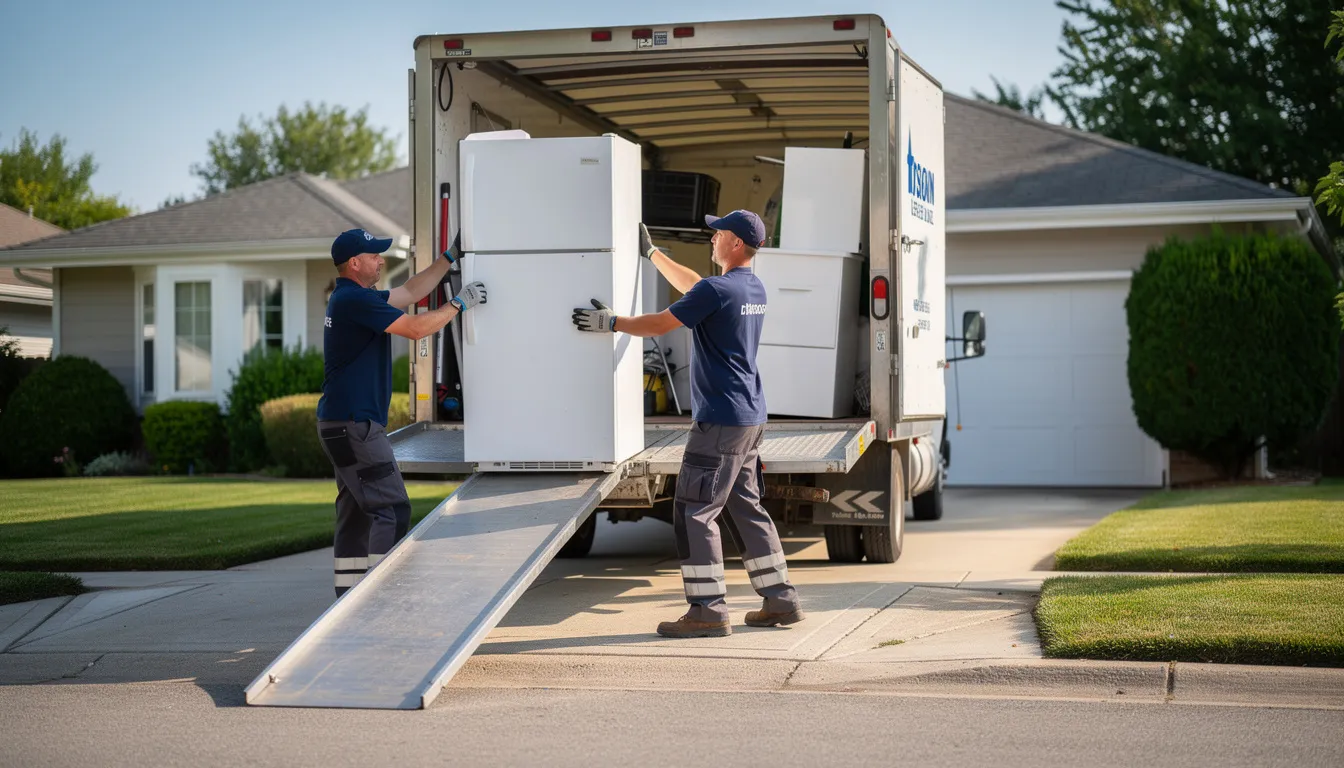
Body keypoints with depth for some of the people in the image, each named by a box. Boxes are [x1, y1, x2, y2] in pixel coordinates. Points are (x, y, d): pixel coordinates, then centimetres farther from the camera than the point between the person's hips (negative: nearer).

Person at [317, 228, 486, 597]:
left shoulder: (353, 297, 16)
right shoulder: (354, 299, -16)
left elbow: (410, 292, 25)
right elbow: (415, 328, -18)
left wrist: (451, 255, 24)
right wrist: (459, 303, -7)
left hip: (343, 424, 11)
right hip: (354, 424, -11)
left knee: (357, 512, 11)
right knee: (391, 509, -11)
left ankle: (348, 594, 13)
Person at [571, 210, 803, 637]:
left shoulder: (717, 290, -16)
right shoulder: (754, 290, 13)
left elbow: (659, 325, -11)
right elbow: (693, 287, 28)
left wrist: (611, 323, 2)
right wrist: (651, 253, 35)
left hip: (721, 420, -9)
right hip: (750, 418, 9)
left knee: (694, 512, -5)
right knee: (746, 508, 16)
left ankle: (708, 611, -6)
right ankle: (781, 601, 18)